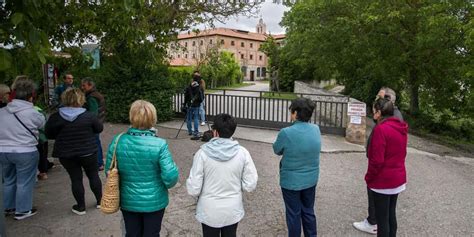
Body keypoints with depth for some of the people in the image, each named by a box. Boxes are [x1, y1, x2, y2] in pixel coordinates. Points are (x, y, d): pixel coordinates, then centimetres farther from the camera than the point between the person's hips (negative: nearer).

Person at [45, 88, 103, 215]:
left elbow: (49, 135, 1)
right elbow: (99, 128, 1)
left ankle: (81, 207, 19)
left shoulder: (55, 117, -9)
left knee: (76, 179, 10)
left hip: (66, 154, 1)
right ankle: (99, 201, 28)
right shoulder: (89, 116, -12)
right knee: (93, 175, 16)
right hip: (88, 152, 0)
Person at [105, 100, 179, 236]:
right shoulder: (159, 144, -23)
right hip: (154, 202, -2)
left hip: (128, 201, 3)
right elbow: (170, 176, -22)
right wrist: (168, 184, 2)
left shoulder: (117, 141, -15)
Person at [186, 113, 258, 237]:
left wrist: (199, 196, 7)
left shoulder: (203, 153, -18)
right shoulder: (242, 152, -13)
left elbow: (193, 189, -16)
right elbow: (250, 185, -9)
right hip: (233, 210, 2)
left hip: (209, 211, -1)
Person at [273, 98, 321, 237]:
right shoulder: (316, 129, -8)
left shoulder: (286, 133, -24)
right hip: (311, 179, 5)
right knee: (308, 211, 22)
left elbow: (277, 150, -7)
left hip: (291, 181, -5)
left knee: (294, 214, 14)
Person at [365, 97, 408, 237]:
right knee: (391, 214, 19)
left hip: (382, 182, -8)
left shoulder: (380, 129, -21)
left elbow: (377, 160, -21)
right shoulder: (401, 128, 5)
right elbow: (401, 153, 14)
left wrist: (368, 178, -8)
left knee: (382, 218, 4)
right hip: (398, 179, 8)